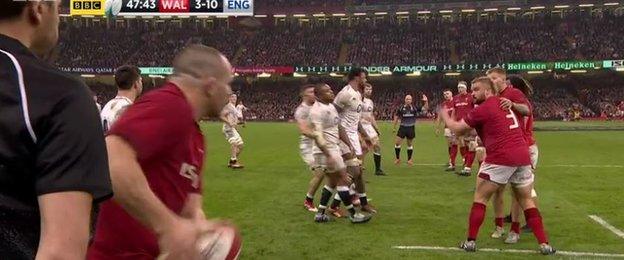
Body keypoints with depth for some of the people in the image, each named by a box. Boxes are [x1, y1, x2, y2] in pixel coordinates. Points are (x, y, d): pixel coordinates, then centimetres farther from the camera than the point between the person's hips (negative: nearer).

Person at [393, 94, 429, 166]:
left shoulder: (414, 108, -2)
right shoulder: (401, 108, -2)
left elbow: (425, 108, 1)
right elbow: (396, 117, 8)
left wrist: (426, 101, -16)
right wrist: (394, 127, 9)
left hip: (411, 128, 0)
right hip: (402, 127, 0)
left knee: (409, 144, 10)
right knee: (397, 143, -5)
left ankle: (409, 159, 23)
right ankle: (398, 158, 12)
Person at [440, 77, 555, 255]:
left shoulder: (483, 108, -3)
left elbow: (457, 129, 1)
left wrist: (445, 116, 18)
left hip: (500, 158, -6)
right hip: (522, 156, 6)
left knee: (480, 197, 9)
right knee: (526, 201, 17)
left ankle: (471, 242, 9)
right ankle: (544, 245, 12)